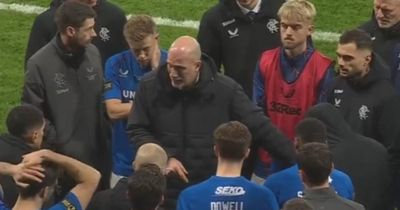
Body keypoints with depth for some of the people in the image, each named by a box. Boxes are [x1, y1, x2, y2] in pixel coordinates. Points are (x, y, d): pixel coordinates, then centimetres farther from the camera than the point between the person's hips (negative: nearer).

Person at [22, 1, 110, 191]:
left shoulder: (92, 53, 0)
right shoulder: (40, 64, -16)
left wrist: (105, 136, 6)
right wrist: (59, 144, -14)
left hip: (97, 151, 5)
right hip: (64, 158, -5)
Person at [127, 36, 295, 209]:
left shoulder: (225, 89, -9)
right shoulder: (150, 86, -4)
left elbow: (260, 127, -4)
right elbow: (137, 130, 3)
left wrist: (294, 160, -6)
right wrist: (165, 157, -12)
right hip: (164, 190, 1)